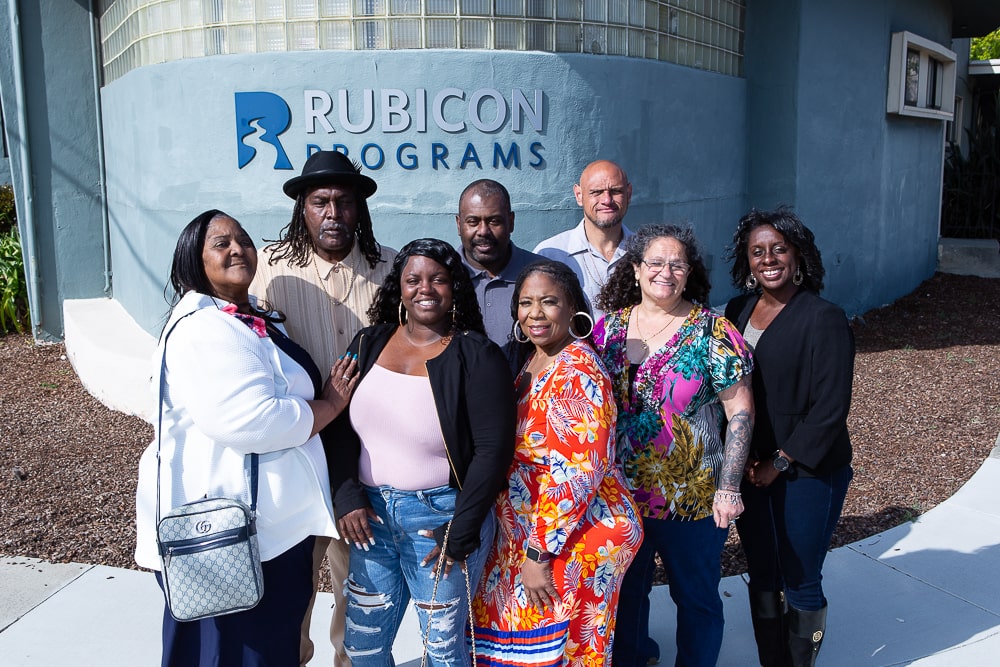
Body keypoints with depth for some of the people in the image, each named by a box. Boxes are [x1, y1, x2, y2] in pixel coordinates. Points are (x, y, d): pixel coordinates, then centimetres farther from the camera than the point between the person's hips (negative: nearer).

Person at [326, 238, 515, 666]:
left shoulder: (477, 356, -10)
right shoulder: (369, 343, 5)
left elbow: (493, 449, -12)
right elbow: (340, 426, 5)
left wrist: (461, 534, -12)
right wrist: (347, 498, -7)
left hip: (442, 516, -4)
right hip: (371, 514, 5)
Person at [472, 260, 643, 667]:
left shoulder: (577, 371, -19)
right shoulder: (533, 363, 7)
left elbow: (578, 473, -23)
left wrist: (539, 553, -20)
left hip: (574, 542, -8)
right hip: (530, 535, 8)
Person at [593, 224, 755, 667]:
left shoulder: (712, 331, -9)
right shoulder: (609, 326, 1)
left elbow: (740, 412, -10)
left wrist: (728, 488, -15)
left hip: (693, 499, -3)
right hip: (620, 494, 3)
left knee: (696, 598, 15)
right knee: (624, 593, 19)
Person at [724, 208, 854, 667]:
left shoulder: (825, 320, -12)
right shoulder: (736, 313, 5)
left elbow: (829, 409, -14)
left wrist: (779, 462, -13)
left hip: (809, 474, -5)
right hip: (749, 470, 5)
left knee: (800, 582, 5)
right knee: (761, 576, 16)